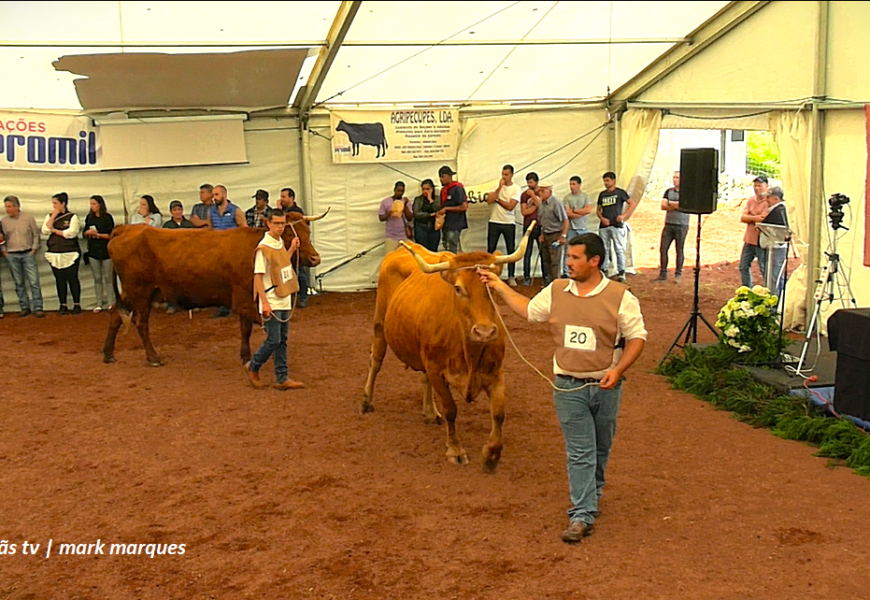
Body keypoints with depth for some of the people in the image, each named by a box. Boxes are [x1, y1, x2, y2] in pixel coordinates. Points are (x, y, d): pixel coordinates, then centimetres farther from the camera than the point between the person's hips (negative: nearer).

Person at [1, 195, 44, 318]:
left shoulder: (29, 218, 1)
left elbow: (36, 235, 4)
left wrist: (34, 249, -2)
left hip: (27, 254, -2)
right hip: (12, 256, 2)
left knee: (34, 282, -7)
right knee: (19, 283, 6)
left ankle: (37, 308, -5)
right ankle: (24, 307, 14)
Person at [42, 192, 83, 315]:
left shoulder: (72, 217, -2)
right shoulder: (49, 217, 12)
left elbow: (71, 233, -14)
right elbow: (45, 231, -2)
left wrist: (55, 230, -5)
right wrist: (53, 216, -5)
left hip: (70, 254, -4)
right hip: (54, 254, 4)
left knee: (72, 279, -1)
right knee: (59, 280, 6)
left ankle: (77, 304, 8)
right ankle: (63, 305, 12)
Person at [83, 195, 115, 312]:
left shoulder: (108, 218, -4)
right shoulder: (89, 217, 9)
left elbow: (110, 235, -8)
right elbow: (84, 235, 13)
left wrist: (97, 234, -16)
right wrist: (87, 233, -9)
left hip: (106, 251, -4)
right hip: (93, 251, 4)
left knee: (108, 278, -2)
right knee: (97, 278, 5)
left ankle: (110, 303, 2)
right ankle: (99, 304, 8)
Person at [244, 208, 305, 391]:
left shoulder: (280, 243, 9)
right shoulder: (263, 247, -15)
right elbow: (258, 277, -16)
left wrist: (292, 249, 14)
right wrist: (264, 303, -21)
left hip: (284, 300, 8)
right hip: (272, 303, -8)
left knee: (282, 341, 10)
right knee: (273, 341, -4)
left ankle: (281, 379, 15)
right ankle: (253, 367, 18)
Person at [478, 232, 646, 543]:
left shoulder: (620, 297, -9)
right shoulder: (556, 291, 2)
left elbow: (637, 337, -6)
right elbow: (528, 309, 16)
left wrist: (618, 370, -18)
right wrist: (499, 286, 13)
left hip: (605, 386, -1)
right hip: (568, 387, 1)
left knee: (600, 449, 17)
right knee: (579, 452, 0)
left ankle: (592, 495, 41)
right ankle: (582, 515, 3)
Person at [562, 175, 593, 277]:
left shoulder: (586, 196, 3)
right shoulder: (567, 198, 0)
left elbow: (588, 210, -12)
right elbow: (568, 213, -11)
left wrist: (574, 210, -10)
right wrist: (582, 213, -10)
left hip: (583, 228, 2)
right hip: (571, 229, -1)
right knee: (568, 251, -3)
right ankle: (565, 273, 1)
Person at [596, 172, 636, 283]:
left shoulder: (620, 192, 1)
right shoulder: (602, 194, 15)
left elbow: (633, 204, -2)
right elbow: (598, 210, 19)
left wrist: (624, 215, -12)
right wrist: (602, 218, -2)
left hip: (616, 225, -5)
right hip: (604, 226, 5)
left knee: (619, 249, -4)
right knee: (603, 249, 5)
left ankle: (621, 273, 0)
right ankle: (603, 271, 11)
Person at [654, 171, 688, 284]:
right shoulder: (668, 191, 11)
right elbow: (663, 206, 0)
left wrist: (669, 203, -4)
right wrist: (676, 205, -11)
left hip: (681, 225, -4)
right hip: (668, 224, 4)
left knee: (679, 250, 0)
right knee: (663, 248, 1)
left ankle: (678, 275, 7)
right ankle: (663, 274, 8)